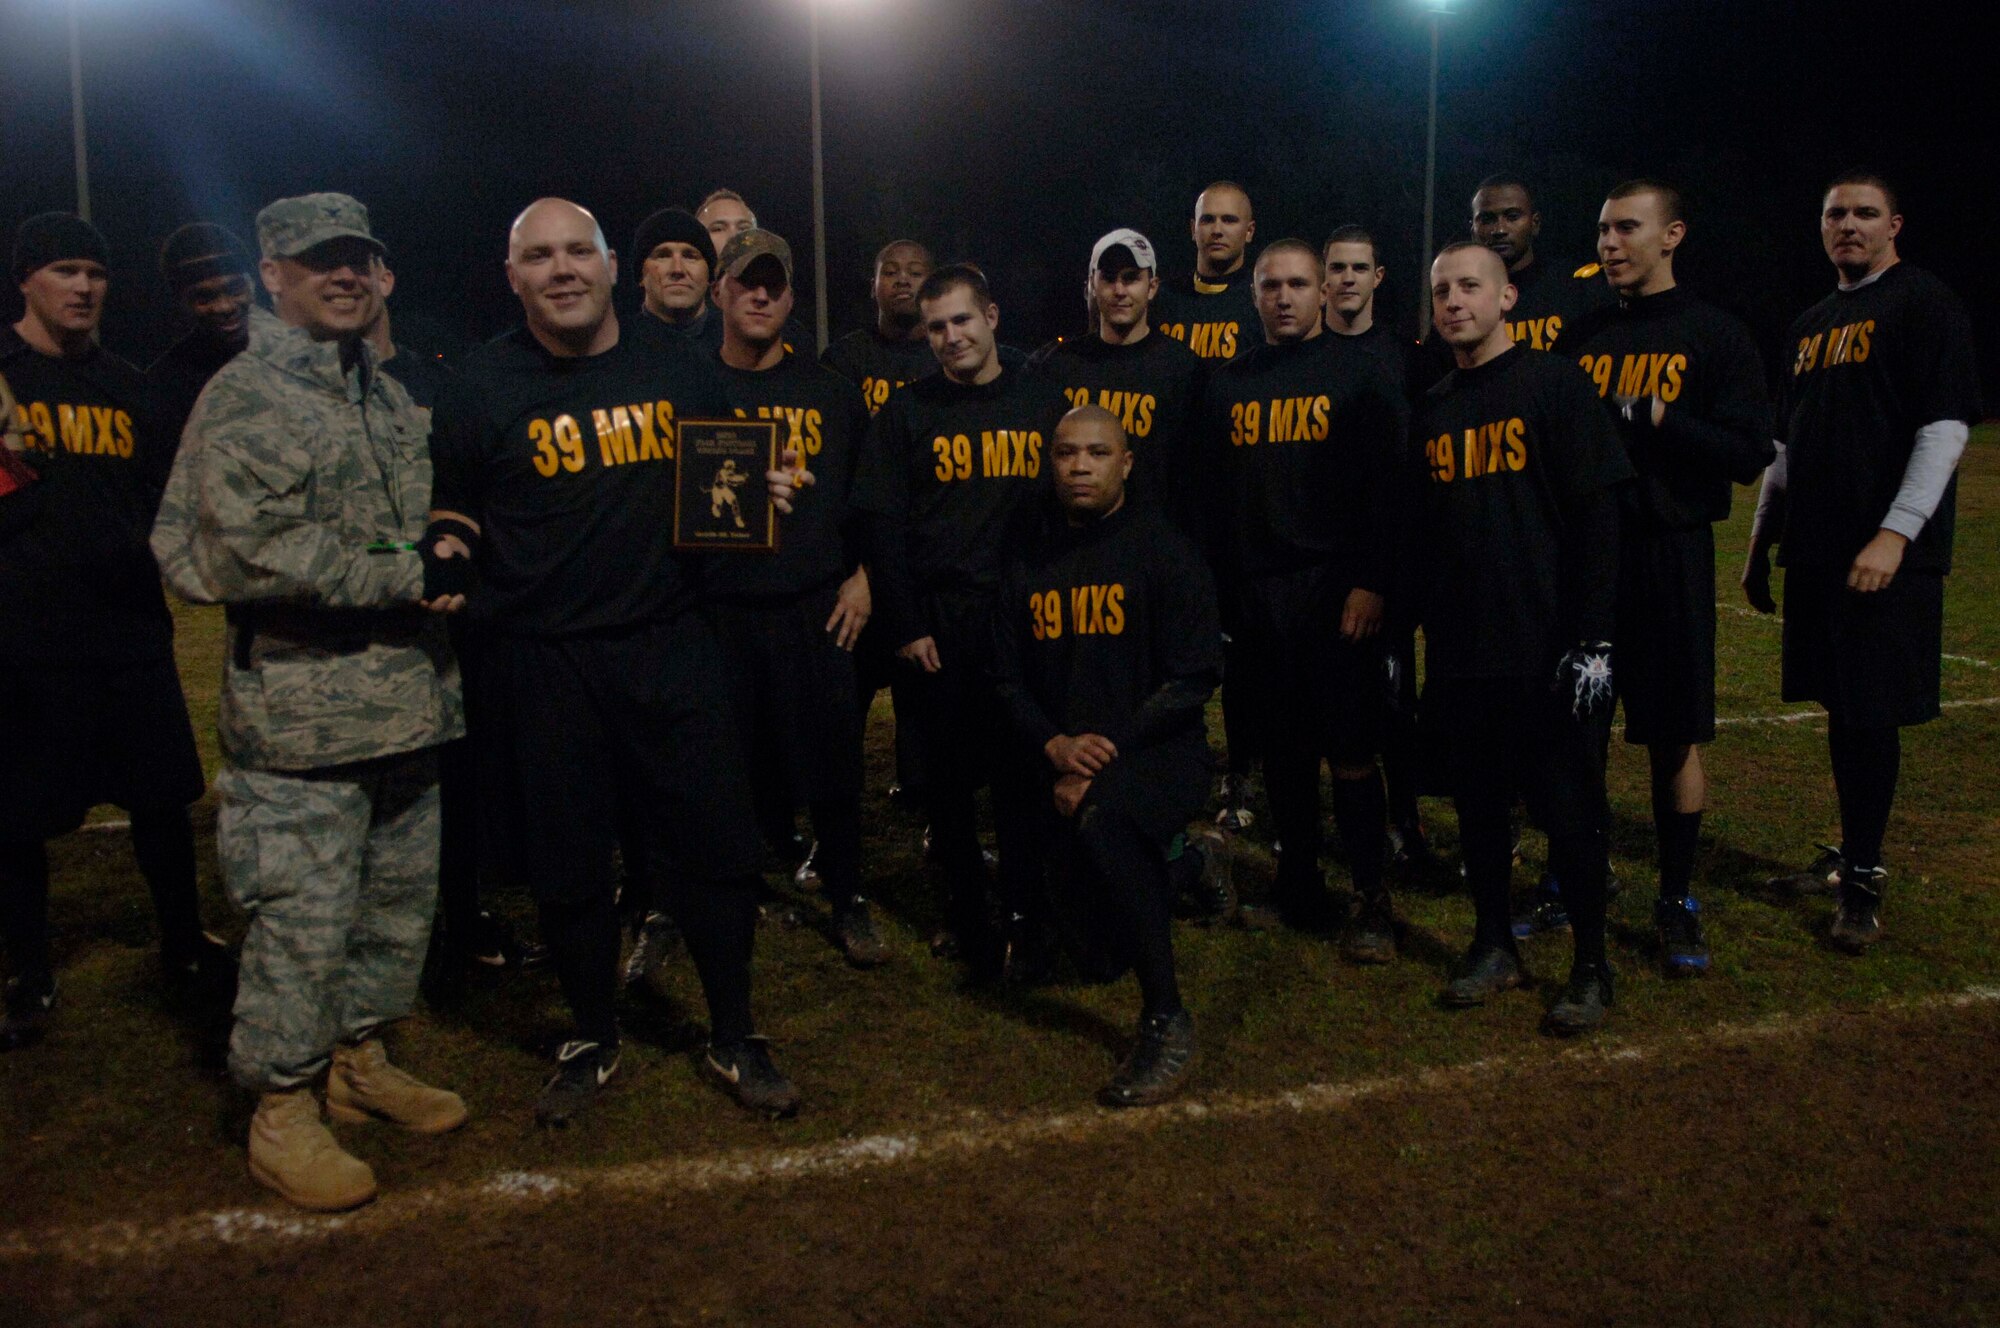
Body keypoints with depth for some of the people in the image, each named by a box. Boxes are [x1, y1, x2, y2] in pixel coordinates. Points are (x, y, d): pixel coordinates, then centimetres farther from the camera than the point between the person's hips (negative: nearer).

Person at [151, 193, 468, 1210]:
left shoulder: (385, 393, 17)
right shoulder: (243, 398, -10)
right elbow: (257, 551, -20)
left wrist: (448, 556, 9)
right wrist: (409, 576, -16)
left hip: (407, 698, 8)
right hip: (302, 713, -8)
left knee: (401, 897, 16)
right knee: (303, 920, -2)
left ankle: (359, 1060, 34)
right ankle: (282, 1112, 15)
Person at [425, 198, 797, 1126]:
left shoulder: (678, 368, 6)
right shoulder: (481, 385, 0)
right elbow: (449, 511, 7)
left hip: (670, 647, 1)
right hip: (543, 661, -1)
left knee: (720, 845, 4)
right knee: (569, 864, 9)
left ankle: (732, 1041, 23)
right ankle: (592, 1041, 32)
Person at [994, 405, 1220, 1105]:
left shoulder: (1162, 550, -6)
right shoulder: (1029, 560, 8)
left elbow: (1193, 676, -12)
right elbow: (1009, 679, 8)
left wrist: (1108, 752, -19)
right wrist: (1056, 746, -11)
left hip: (1158, 751, -5)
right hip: (1066, 760, 5)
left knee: (1100, 818, -38)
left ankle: (1167, 1021, -25)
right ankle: (1169, 875, 34)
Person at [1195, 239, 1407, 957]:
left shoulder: (1360, 373, 1)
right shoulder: (1229, 384, 14)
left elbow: (1388, 487, -5)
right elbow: (1214, 496, 14)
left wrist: (1372, 583, -14)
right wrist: (1217, 589, 9)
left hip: (1336, 591, -4)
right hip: (1254, 595, 4)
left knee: (1351, 749, -4)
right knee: (1282, 745, 10)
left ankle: (1373, 897, 6)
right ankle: (1298, 878, 24)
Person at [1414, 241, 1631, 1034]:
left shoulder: (1556, 386, -3)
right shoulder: (1432, 412, 13)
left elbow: (1595, 520, -9)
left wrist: (1592, 640, -14)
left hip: (1548, 651, -5)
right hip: (1458, 654, 5)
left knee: (1569, 809, 2)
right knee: (1477, 804, 12)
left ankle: (1591, 963, 17)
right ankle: (1494, 945, 27)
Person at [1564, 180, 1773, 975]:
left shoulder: (1717, 337, -1)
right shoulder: (1581, 337, 11)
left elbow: (1749, 454, -8)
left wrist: (1653, 419, -19)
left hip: (1670, 557, -4)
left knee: (1674, 737, 2)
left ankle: (1677, 902, 15)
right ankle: (1571, 883, 23)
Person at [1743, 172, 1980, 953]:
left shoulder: (1924, 305, -4)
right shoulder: (1810, 325, 19)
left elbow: (1947, 426, -12)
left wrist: (1895, 532, -20)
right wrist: (1762, 541, 18)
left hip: (1886, 556, -7)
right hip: (1817, 552, 7)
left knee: (1871, 713, -6)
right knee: (1841, 709, 12)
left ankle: (1862, 883, 2)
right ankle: (1855, 858, 22)